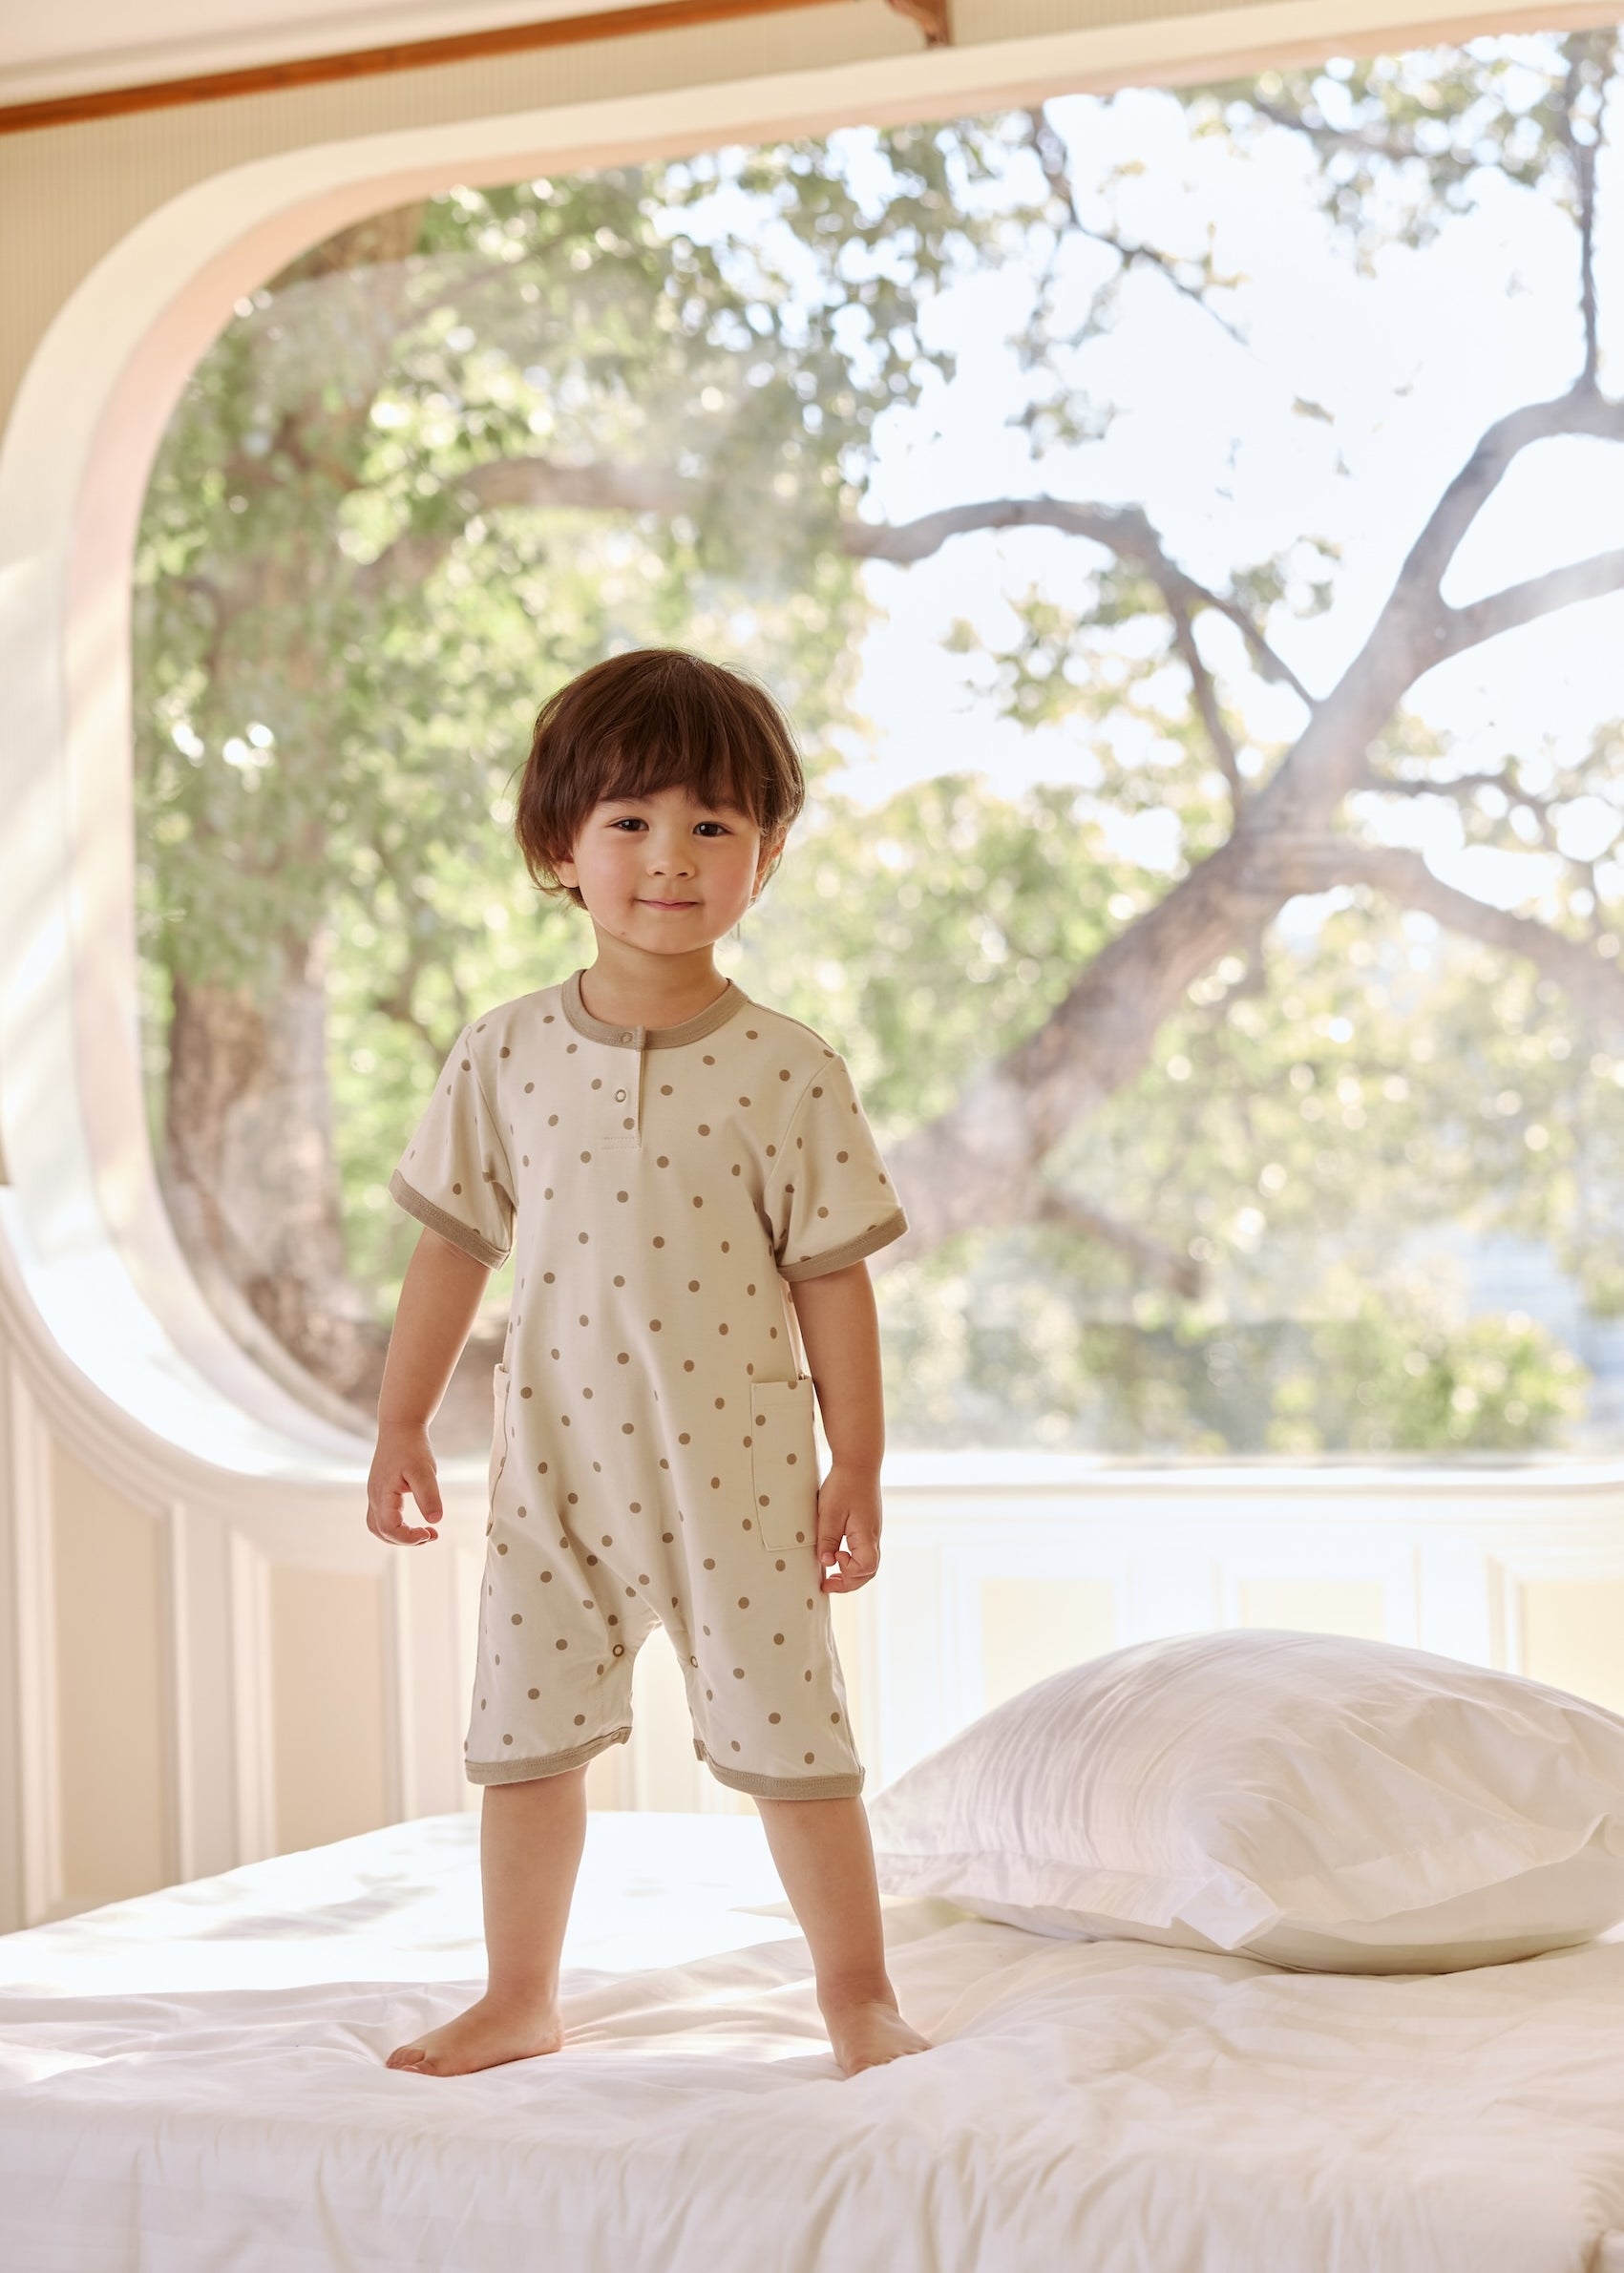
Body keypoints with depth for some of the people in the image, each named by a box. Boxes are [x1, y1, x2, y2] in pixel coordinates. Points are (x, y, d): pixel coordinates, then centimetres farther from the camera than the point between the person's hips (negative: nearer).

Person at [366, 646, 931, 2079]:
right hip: (557, 1472, 3)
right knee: (525, 1735, 11)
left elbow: (833, 1276, -4)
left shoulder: (788, 1070, -7)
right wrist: (401, 1426, 9)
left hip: (739, 1473, -3)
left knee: (789, 1737, 3)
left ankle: (860, 1998, 20)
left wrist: (858, 1464, -3)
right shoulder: (504, 1058, 0)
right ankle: (519, 2002, 28)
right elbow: (455, 1247, 7)